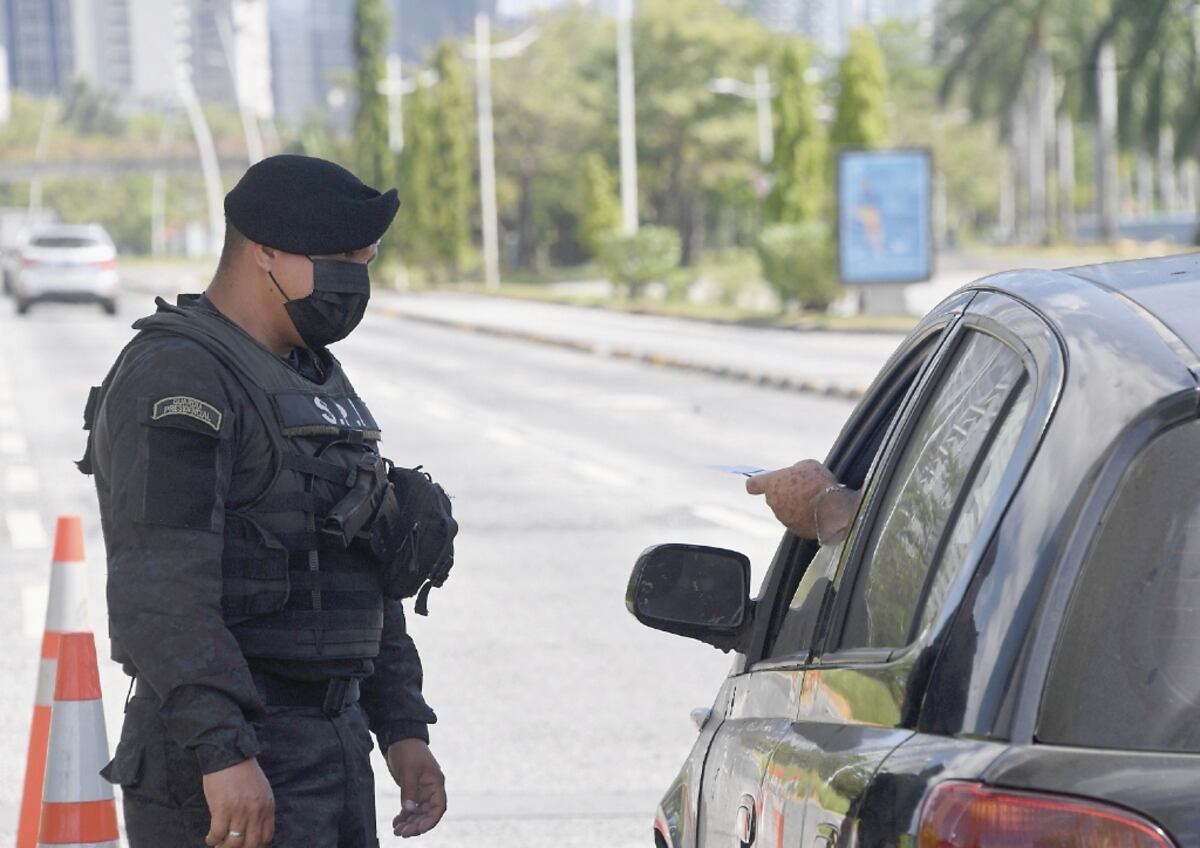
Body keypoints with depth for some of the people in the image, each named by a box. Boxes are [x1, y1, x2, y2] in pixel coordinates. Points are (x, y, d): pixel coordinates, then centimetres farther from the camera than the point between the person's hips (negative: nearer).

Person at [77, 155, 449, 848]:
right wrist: (222, 754, -29)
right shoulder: (176, 379, -13)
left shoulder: (317, 379, 17)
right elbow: (158, 587, -23)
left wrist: (403, 731, 17)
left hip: (336, 748, 9)